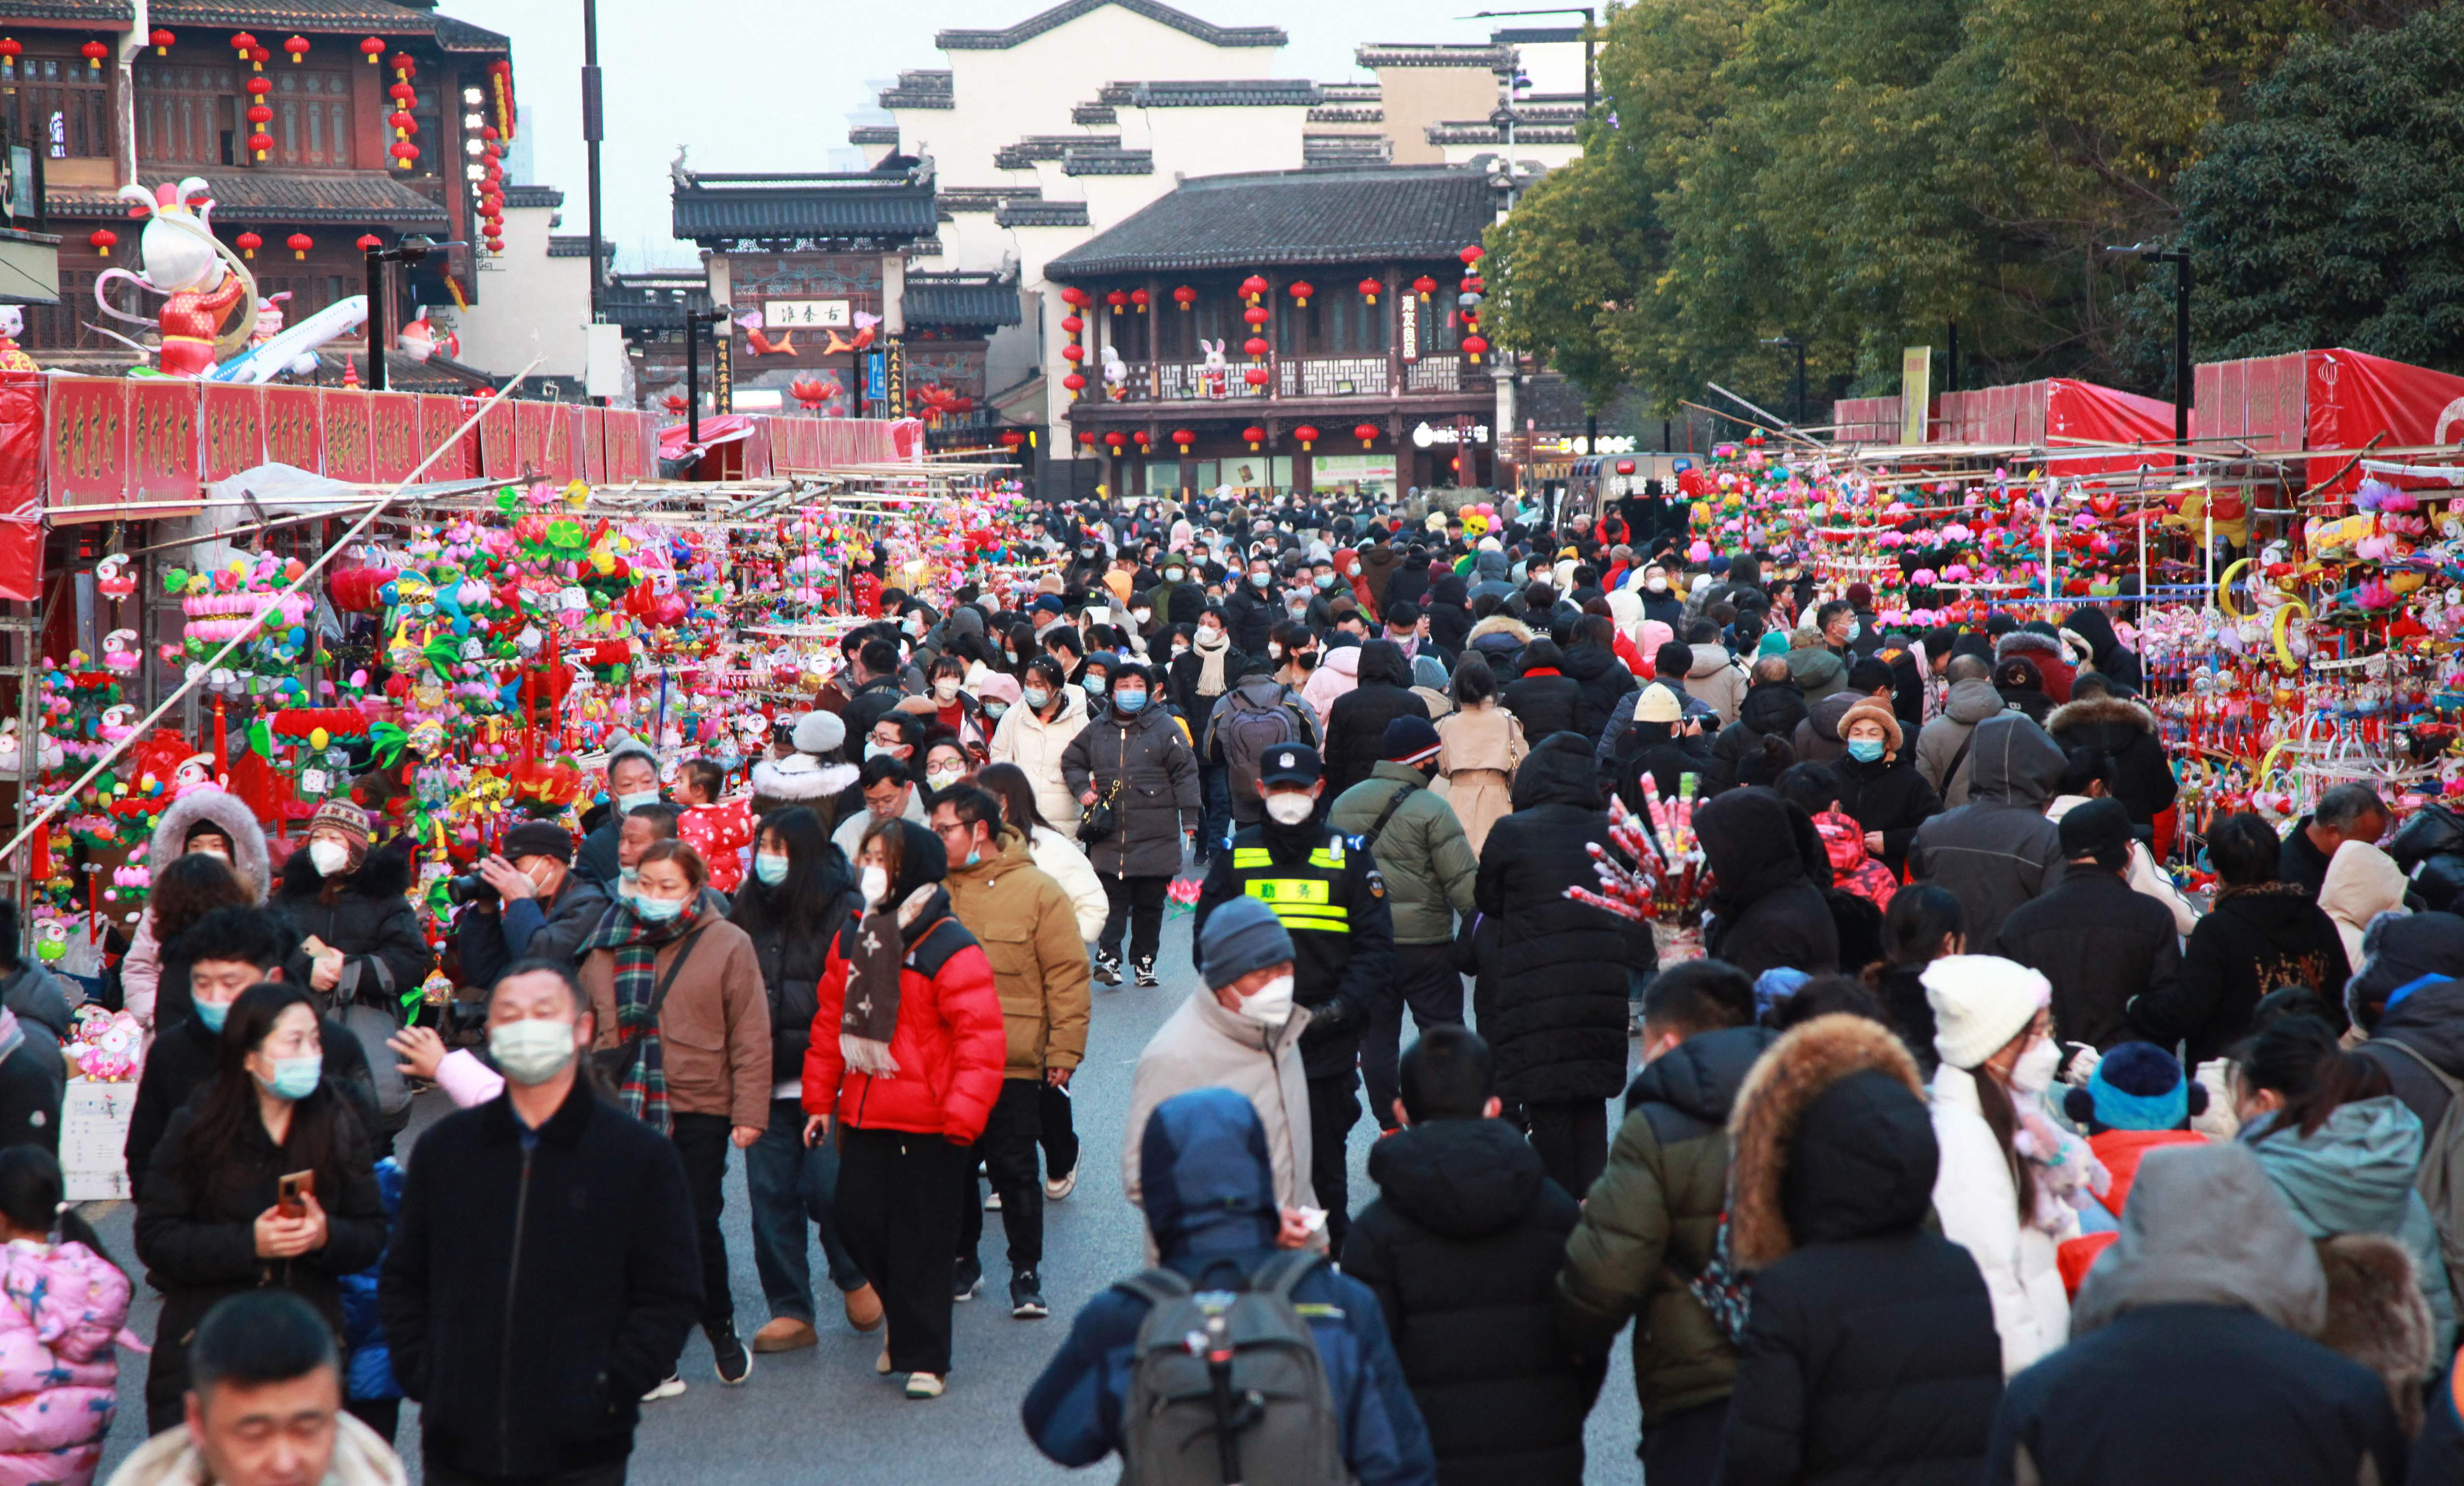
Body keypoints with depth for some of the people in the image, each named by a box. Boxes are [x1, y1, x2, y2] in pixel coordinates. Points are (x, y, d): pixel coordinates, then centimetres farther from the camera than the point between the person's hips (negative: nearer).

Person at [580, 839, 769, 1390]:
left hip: (700, 1110, -2)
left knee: (696, 1230, 1)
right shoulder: (609, 946, 7)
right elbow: (584, 1027, 11)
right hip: (623, 1111, 2)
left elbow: (750, 1038, -1)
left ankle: (721, 1330, 26)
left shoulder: (727, 945, 0)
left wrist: (749, 1111, -6)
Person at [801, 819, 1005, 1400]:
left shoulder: (950, 950, -13)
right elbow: (831, 1021, 16)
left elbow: (981, 1039, -15)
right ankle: (906, 1324, 31)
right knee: (857, 1222, 6)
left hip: (927, 1123, -6)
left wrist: (963, 1113, -21)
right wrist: (819, 1098, 15)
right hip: (862, 1115, 6)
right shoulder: (852, 940, 9)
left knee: (922, 1241, 0)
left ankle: (924, 1358, 12)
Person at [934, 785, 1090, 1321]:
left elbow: (1067, 976, -5)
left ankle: (1026, 1272, 15)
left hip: (1014, 1064, -3)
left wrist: (1064, 1052, -8)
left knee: (1015, 1170, 3)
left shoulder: (1038, 892, -5)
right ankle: (961, 1261, 28)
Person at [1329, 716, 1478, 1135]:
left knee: (1376, 1034, 9)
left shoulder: (1343, 804, 7)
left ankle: (1390, 1126, 10)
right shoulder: (1431, 809, -11)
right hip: (1425, 942, -4)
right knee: (1442, 1032, 5)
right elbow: (1463, 881, -14)